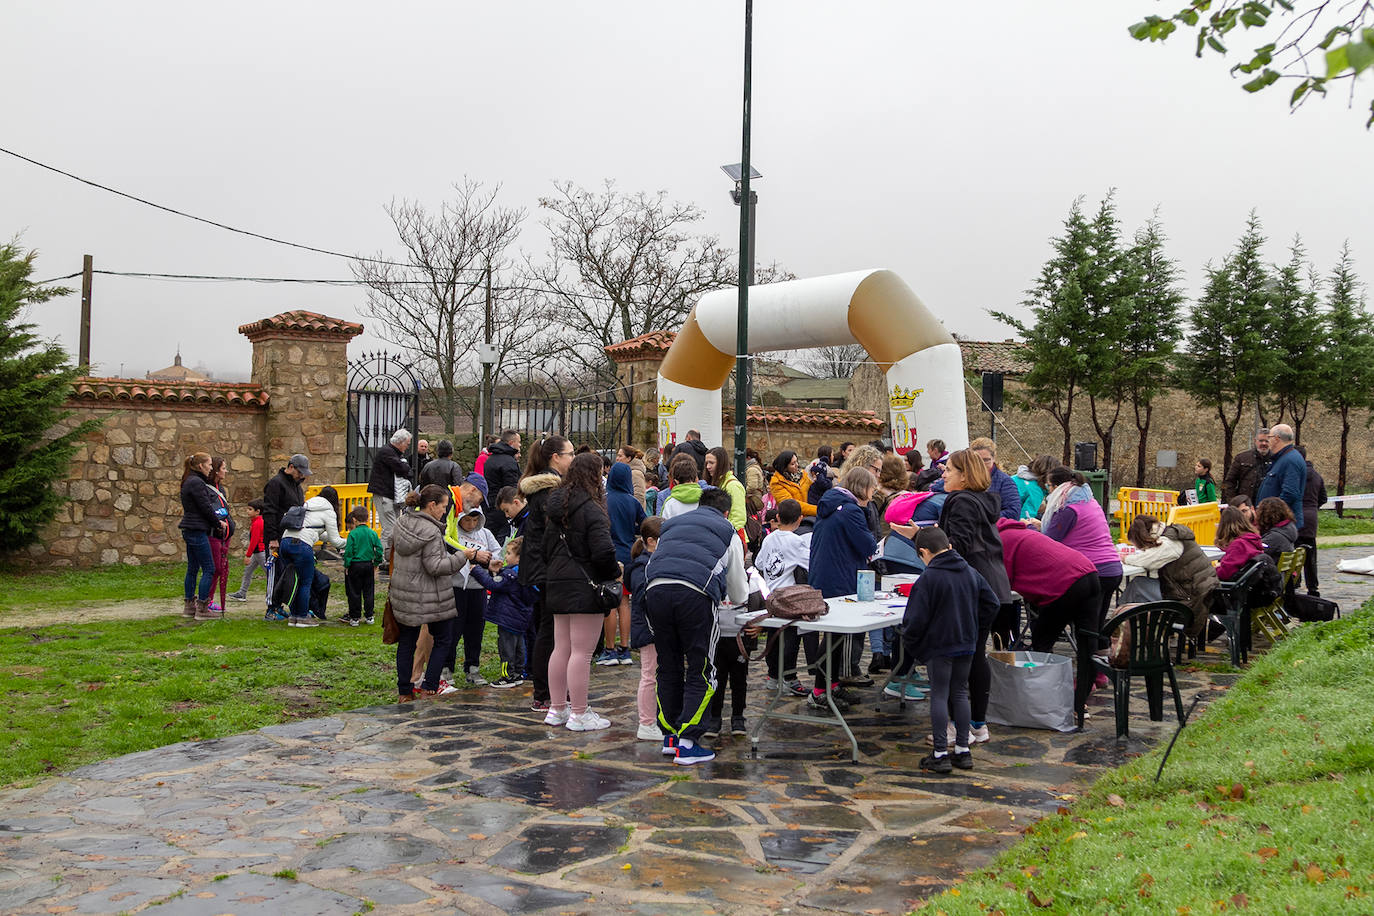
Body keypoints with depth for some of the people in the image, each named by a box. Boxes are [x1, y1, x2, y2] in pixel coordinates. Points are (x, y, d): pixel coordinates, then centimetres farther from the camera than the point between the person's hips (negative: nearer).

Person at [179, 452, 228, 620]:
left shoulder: (189, 482, 16)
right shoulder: (197, 482, -16)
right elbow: (206, 508, -16)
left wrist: (217, 521, 8)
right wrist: (218, 523, -2)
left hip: (190, 530, 11)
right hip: (197, 531, -11)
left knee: (192, 568, 15)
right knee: (209, 569, -7)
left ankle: (189, 606, 21)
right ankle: (202, 609, -5)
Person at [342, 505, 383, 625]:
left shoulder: (353, 534, -11)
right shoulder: (373, 533, 0)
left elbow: (348, 551, -12)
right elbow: (379, 549, 1)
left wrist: (346, 566, -3)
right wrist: (376, 563, 13)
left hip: (355, 566, -3)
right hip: (369, 565, 3)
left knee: (354, 593, 6)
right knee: (369, 591, 13)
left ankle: (355, 618, 10)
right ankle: (369, 616, 18)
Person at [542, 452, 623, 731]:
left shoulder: (556, 507, 11)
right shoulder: (591, 509, -17)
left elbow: (547, 545, 18)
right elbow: (603, 551, -23)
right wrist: (615, 572, -5)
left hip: (558, 584, 9)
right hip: (585, 587, -9)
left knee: (560, 648, 15)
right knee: (581, 652, -4)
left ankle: (557, 708, 23)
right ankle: (579, 715, 1)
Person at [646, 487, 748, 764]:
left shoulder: (671, 525, 33)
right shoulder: (727, 533, 24)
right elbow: (738, 595, 27)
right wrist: (741, 595, 51)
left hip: (655, 589, 4)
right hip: (696, 594, -4)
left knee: (668, 668, 16)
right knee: (700, 671, 5)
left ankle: (670, 736, 22)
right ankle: (687, 744, 1)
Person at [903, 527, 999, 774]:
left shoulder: (927, 579, -16)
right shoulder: (971, 573, 4)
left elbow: (916, 619, -17)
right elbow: (991, 605, 10)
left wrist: (908, 644, -1)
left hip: (938, 646, -6)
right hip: (967, 645, 6)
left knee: (939, 696, 2)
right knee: (960, 693, 14)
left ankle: (940, 754, 4)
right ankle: (963, 751, 19)